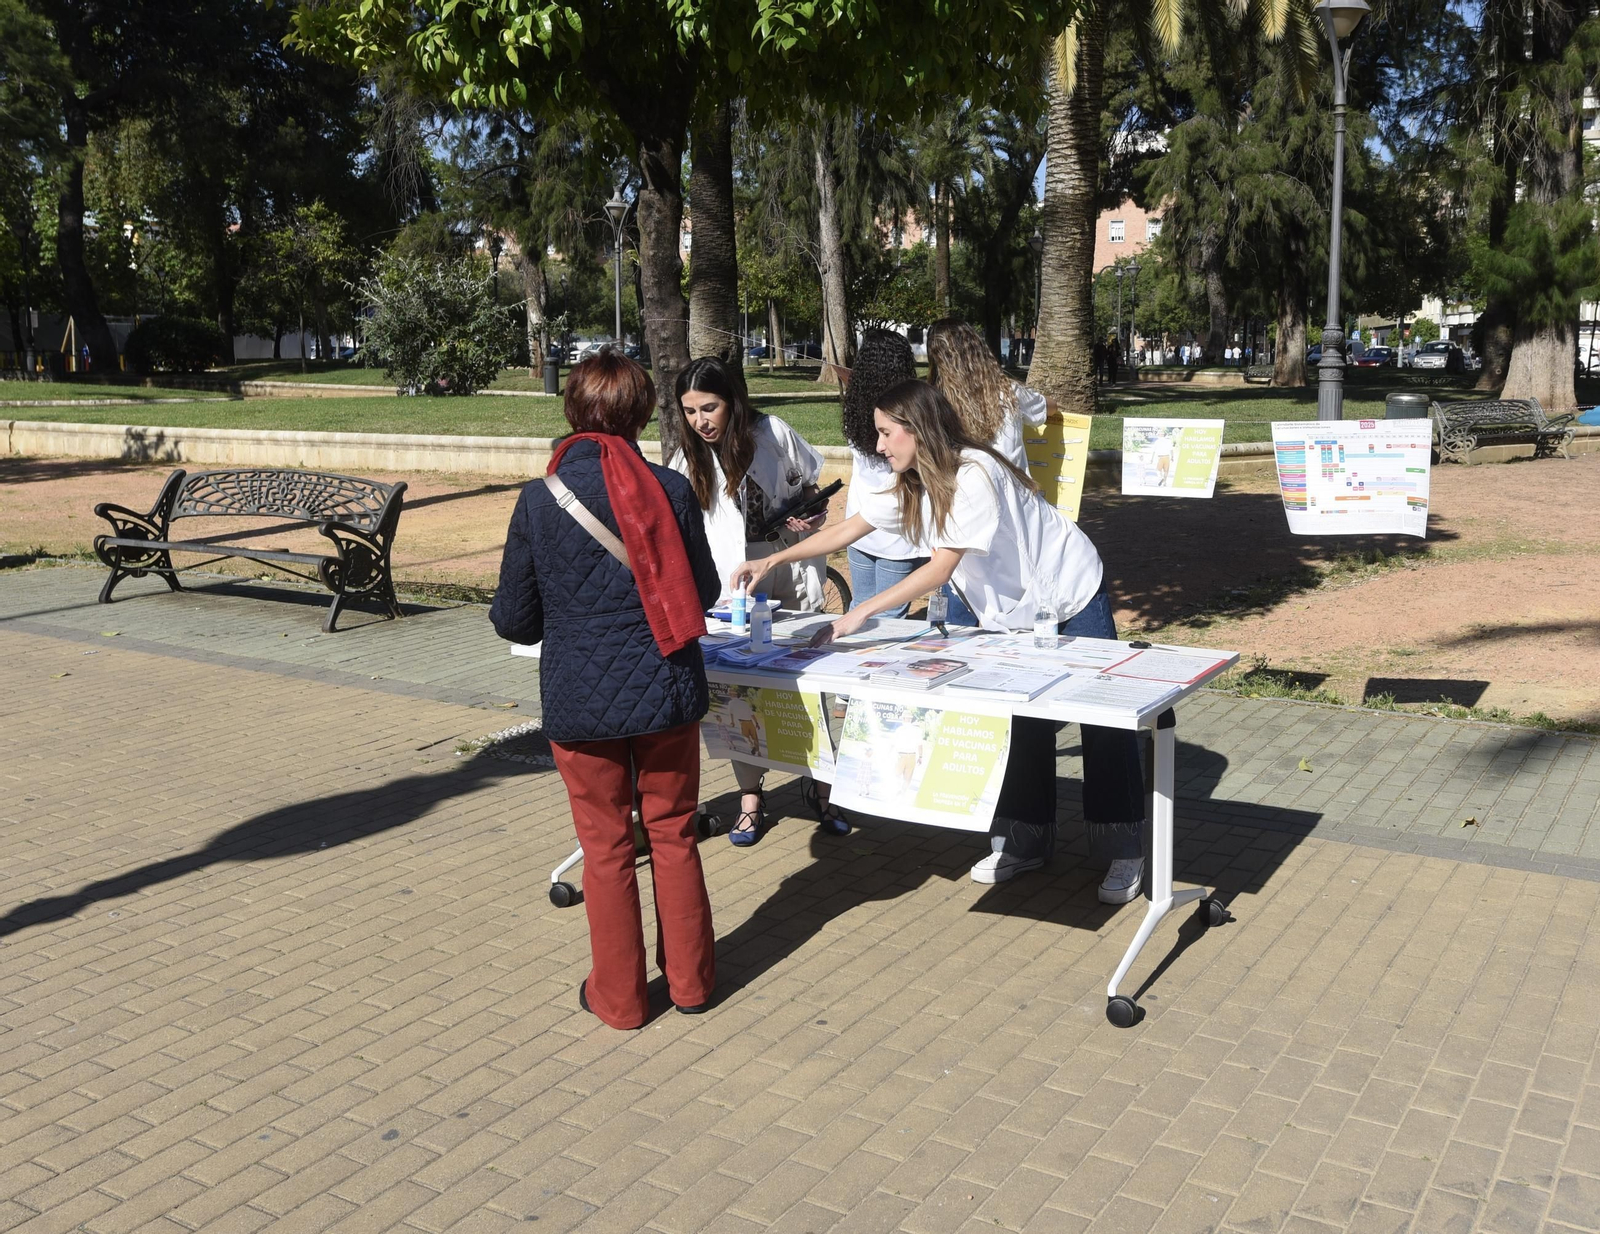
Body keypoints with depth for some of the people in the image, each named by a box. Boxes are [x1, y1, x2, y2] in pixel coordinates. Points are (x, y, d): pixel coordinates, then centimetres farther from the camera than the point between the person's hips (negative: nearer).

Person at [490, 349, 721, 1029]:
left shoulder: (540, 501, -10)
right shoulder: (670, 489, -7)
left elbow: (513, 620, -4)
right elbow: (703, 593, 4)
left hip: (579, 699, -1)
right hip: (667, 691, 1)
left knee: (606, 847, 11)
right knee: (673, 833, 16)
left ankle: (619, 995, 25)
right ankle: (690, 978, 29)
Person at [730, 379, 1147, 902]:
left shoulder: (973, 473, -29)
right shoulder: (913, 485, -2)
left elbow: (940, 568, -31)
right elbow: (848, 529, 3)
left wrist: (860, 613, -32)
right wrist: (772, 560, -5)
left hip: (1073, 598, -8)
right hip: (1015, 609, 8)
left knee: (1102, 721, -2)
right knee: (1022, 725, 9)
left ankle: (1123, 851, 7)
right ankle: (1025, 842, 20)